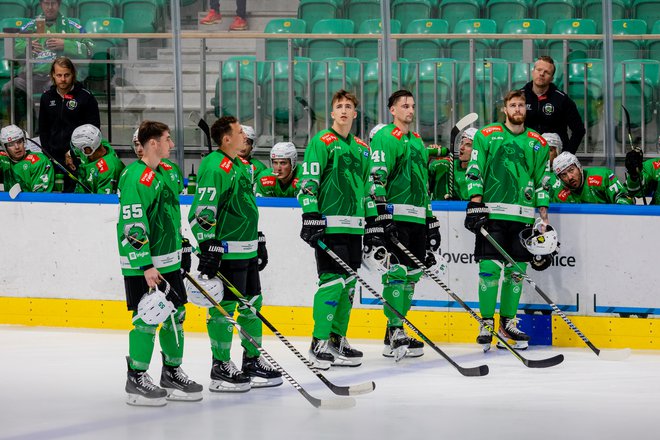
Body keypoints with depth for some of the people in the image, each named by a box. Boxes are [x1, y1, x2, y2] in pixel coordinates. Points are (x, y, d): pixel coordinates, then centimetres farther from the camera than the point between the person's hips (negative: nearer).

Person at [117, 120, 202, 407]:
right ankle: (136, 379, 4)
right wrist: (146, 265, -24)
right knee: (147, 319, -5)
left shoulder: (162, 173, 14)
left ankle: (172, 373, 24)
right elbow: (132, 224, -22)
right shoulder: (136, 176, -17)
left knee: (175, 315, 12)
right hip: (143, 264, -9)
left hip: (169, 261, 9)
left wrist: (181, 248, 25)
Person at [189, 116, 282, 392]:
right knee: (224, 307, -5)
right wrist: (209, 248, -24)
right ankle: (220, 369, 1)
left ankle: (252, 362, 25)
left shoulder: (241, 166, 17)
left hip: (247, 251, 10)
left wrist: (258, 242, 27)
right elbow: (202, 212, -21)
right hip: (226, 251, -10)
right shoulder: (214, 167, -15)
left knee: (252, 304, 14)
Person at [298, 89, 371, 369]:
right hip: (329, 224, -7)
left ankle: (337, 338, 15)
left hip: (354, 226, 7)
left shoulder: (361, 148, 18)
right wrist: (310, 217, -19)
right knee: (332, 280, -12)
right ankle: (319, 342, -7)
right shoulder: (322, 142, -3)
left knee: (348, 283, 7)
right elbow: (308, 182, -10)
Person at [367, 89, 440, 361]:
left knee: (412, 274, 9)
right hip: (395, 217, -9)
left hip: (417, 218, 9)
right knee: (397, 272, -13)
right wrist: (380, 215, -24)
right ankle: (394, 335, -12)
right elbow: (377, 178, -15)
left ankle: (396, 332, 16)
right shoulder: (385, 138, -6)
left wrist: (431, 221, 26)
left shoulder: (417, 142, 23)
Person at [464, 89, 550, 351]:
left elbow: (542, 182, 15)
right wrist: (475, 203, -9)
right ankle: (486, 324, -2)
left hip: (523, 216, 3)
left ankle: (507, 323, 14)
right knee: (490, 267, -9)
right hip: (492, 212, -3)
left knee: (517, 270, 4)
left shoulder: (537, 143, 13)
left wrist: (543, 216, 9)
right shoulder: (487, 136, 4)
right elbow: (474, 172, 1)